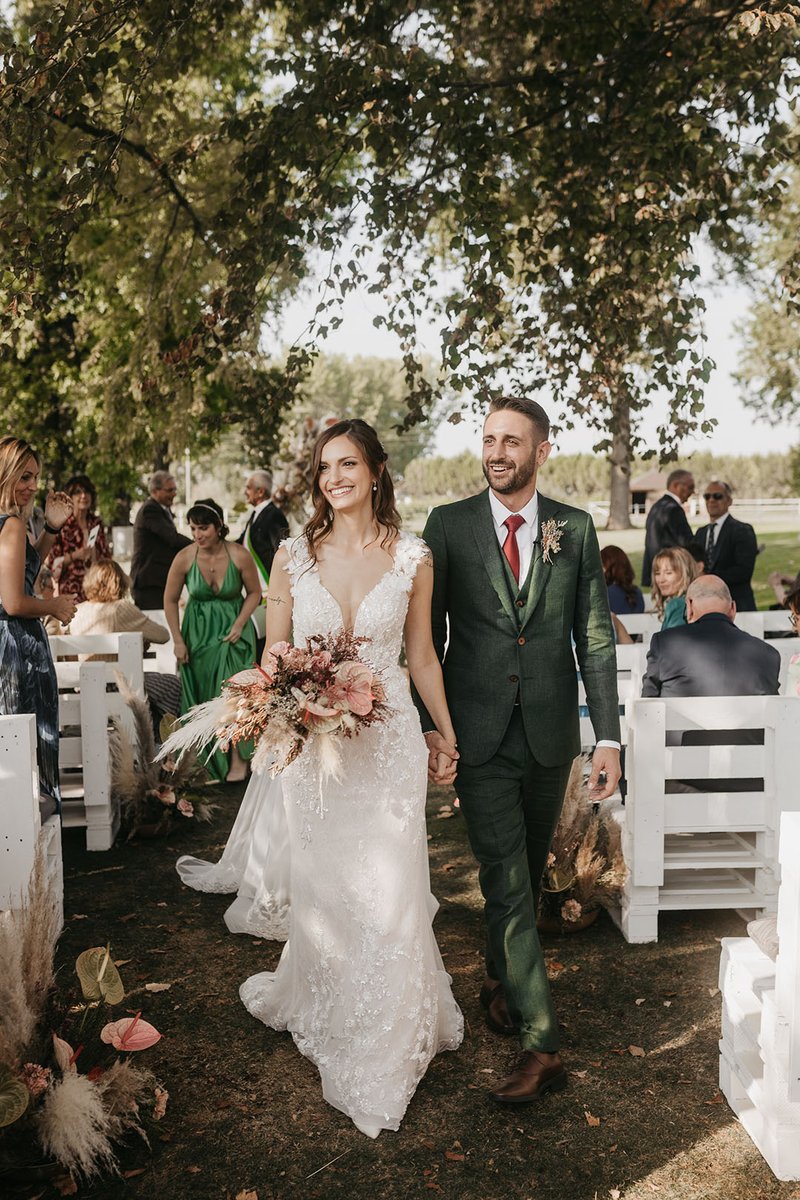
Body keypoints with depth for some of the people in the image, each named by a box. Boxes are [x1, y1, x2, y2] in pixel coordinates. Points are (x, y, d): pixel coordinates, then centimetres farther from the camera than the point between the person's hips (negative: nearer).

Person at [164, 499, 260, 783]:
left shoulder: (239, 556, -16)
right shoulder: (184, 558, -14)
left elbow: (254, 592, -1)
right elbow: (170, 600, -2)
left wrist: (239, 624, -12)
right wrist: (178, 641, -4)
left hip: (232, 629, -1)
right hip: (198, 630, 2)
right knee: (202, 695, 5)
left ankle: (238, 757, -6)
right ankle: (209, 759, 21)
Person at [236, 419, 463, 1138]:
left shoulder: (412, 557, -1)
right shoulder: (294, 556, -1)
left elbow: (421, 656, 9)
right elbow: (272, 655, 4)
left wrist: (448, 732, 12)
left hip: (390, 742, 0)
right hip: (312, 745, 1)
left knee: (388, 891, 3)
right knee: (321, 887, 11)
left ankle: (385, 1050, 25)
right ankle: (323, 1014, 39)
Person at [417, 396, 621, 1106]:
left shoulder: (575, 529, 2)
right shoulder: (449, 526, -1)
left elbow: (596, 638, 2)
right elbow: (427, 633, 1)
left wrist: (609, 736, -2)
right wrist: (428, 723, -5)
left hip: (551, 733, 2)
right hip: (480, 733, -2)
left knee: (528, 874, 18)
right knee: (506, 881, -5)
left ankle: (501, 974, 43)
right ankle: (541, 1042, 1)